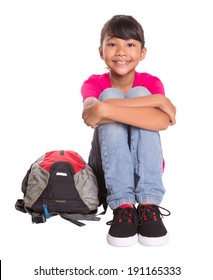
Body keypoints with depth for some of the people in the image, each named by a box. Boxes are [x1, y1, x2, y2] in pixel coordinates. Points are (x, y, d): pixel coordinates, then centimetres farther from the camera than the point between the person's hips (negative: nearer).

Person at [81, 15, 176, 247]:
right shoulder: (95, 83, -4)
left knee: (139, 93, -22)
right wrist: (157, 100, -31)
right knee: (111, 95, -22)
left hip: (146, 166, 0)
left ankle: (148, 206, -31)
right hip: (107, 165, 0)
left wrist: (105, 110, -36)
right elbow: (92, 109, -32)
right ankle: (123, 206, -33)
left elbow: (161, 121, -29)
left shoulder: (151, 83, -5)